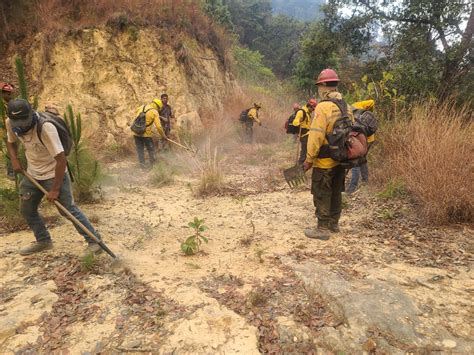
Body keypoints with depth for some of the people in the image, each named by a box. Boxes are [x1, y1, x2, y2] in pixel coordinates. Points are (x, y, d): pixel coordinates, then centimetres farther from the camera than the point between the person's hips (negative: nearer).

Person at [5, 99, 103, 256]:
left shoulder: (46, 127, -30)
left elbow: (61, 159, -29)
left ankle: (94, 241, 0)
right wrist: (14, 159, -4)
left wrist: (55, 189, -25)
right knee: (26, 210, 16)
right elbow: (11, 142, 17)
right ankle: (43, 241, 34)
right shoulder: (10, 123, -8)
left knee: (68, 209, -9)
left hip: (53, 174, -7)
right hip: (32, 175, 7)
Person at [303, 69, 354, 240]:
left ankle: (323, 229, 10)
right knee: (336, 192, 18)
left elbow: (316, 136, -22)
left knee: (322, 195, 2)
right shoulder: (346, 106, 8)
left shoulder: (323, 106, -17)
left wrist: (309, 159, -15)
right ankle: (334, 223, 30)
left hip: (324, 161, -8)